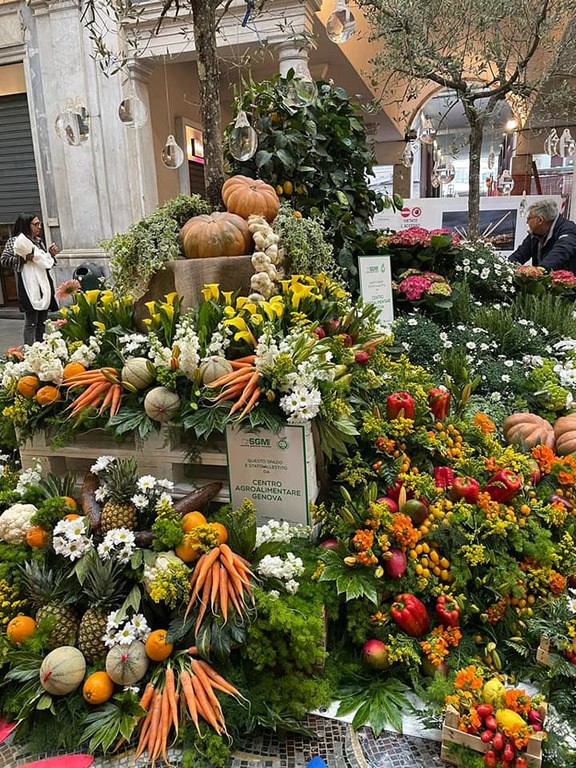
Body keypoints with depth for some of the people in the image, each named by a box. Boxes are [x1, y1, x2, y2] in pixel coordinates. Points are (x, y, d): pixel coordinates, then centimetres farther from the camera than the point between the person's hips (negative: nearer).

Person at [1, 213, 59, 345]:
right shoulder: (15, 241, -2)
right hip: (29, 287, -7)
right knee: (31, 322, -9)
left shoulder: (39, 241, 17)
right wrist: (24, 258, -18)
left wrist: (51, 254, 6)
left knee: (42, 322, 9)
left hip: (44, 285, 7)